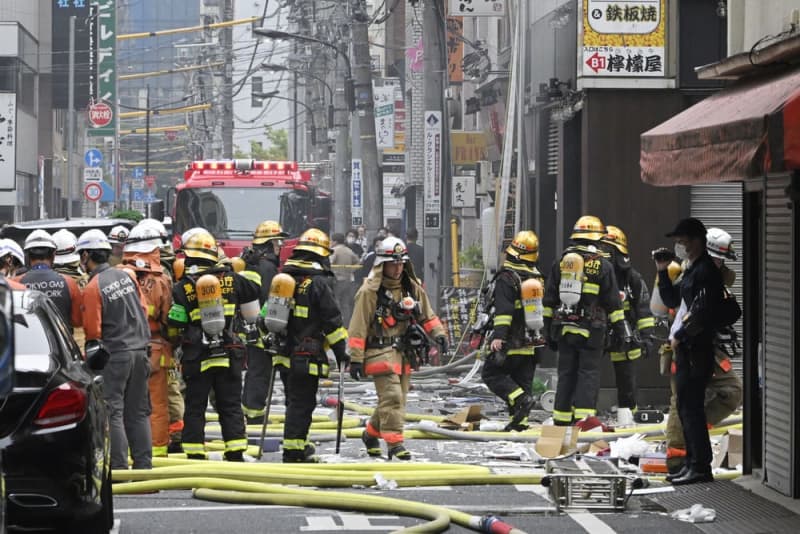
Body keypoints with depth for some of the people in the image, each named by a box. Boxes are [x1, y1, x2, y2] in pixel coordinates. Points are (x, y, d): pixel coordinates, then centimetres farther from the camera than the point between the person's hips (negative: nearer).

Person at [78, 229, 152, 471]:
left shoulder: (93, 287, -13)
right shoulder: (126, 276, 5)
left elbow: (92, 330, -12)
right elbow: (143, 311, 12)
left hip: (114, 355, -6)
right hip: (139, 350, 6)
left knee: (113, 412, -1)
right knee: (138, 412, 11)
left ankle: (119, 466, -4)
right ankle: (143, 464, 13)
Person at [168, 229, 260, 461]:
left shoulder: (183, 287, -6)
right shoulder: (231, 279, 1)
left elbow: (175, 323, -6)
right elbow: (251, 311, 11)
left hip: (196, 357, -2)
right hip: (228, 354, 2)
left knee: (195, 408, 6)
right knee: (231, 407, 8)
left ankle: (195, 456, 4)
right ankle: (236, 455, 5)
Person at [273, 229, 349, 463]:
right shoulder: (318, 282, -13)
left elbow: (267, 311, 18)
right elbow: (332, 321, -12)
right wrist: (342, 350, -5)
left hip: (284, 353, 8)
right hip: (307, 356, -8)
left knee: (294, 400, 20)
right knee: (302, 403, -3)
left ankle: (299, 444, 30)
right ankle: (293, 452, -3)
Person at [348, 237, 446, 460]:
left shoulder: (412, 288, 9)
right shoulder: (370, 291, -11)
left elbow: (427, 315, 18)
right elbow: (358, 327, -11)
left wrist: (438, 333, 0)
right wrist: (356, 358, -14)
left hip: (404, 352, 7)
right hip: (380, 351, -7)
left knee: (397, 399, 12)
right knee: (391, 396, -16)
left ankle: (371, 434, 31)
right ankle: (394, 442, -15)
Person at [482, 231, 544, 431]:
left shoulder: (507, 278, -12)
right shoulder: (538, 278, 11)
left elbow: (503, 310, -22)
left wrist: (498, 335, -26)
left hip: (512, 342, -7)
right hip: (532, 343, 7)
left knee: (491, 373, 2)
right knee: (523, 381, 11)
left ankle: (521, 399, -15)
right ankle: (520, 421, 7)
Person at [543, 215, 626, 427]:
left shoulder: (560, 263, 9)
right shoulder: (602, 265, -4)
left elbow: (549, 300, 11)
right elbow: (612, 301, -3)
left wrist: (548, 330, 16)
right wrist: (619, 328, 3)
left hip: (564, 330, 4)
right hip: (591, 330, -4)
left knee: (566, 374, 10)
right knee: (588, 374, -1)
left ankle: (562, 418, 12)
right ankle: (583, 415, -11)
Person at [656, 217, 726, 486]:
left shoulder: (705, 271, -13)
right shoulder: (691, 270, 18)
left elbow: (701, 313, -21)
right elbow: (672, 300, 25)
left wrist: (680, 336, -14)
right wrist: (662, 273, 14)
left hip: (696, 350, -10)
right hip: (686, 350, 10)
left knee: (692, 408, -10)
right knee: (685, 407, 13)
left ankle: (700, 467, -9)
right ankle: (693, 463, 19)